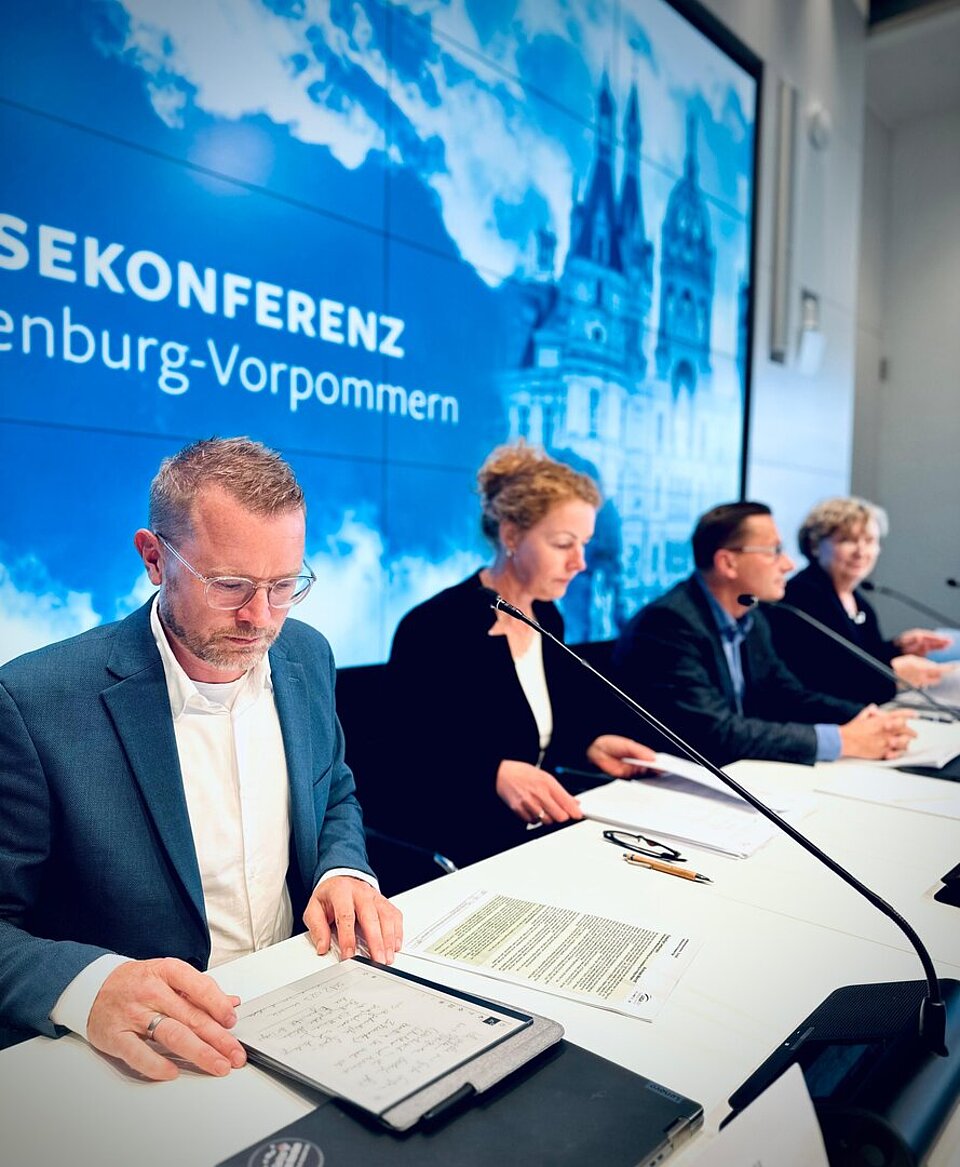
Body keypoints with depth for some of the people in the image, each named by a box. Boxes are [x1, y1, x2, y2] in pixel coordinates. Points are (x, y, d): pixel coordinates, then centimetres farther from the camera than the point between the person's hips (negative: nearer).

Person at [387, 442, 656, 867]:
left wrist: (589, 745, 3)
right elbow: (407, 758, -18)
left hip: (538, 829, 8)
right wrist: (496, 774, -31)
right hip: (458, 846, -7)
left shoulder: (548, 619, 8)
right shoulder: (433, 628, -17)